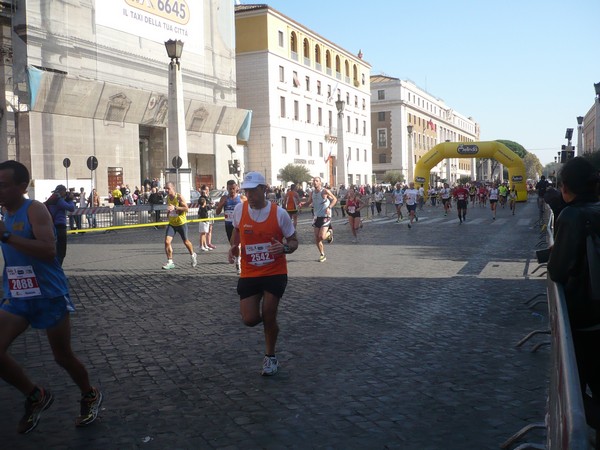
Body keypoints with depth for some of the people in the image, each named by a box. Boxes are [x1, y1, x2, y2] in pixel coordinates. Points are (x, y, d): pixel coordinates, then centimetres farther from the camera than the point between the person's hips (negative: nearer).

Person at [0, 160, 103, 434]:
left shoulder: (35, 210, -16)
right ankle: (36, 396, 17)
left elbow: (49, 250, -31)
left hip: (49, 296, -6)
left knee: (62, 356, 7)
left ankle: (90, 396, 35)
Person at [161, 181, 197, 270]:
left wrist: (175, 207, -31)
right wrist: (168, 213, 4)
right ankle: (170, 262, -4)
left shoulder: (179, 197, -15)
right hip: (171, 224, 5)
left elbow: (186, 208, -22)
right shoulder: (167, 198, 5)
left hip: (181, 223, -5)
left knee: (186, 242, 12)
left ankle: (193, 255, 40)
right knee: (167, 242, -12)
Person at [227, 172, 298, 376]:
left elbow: (294, 241, -1)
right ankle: (267, 317, 34)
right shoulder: (239, 209, -5)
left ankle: (270, 357, 23)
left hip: (275, 273, -2)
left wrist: (285, 248, -23)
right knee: (250, 319, -5)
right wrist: (233, 248, -1)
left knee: (269, 317, -2)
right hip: (248, 274, 2)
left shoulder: (279, 213, -11)